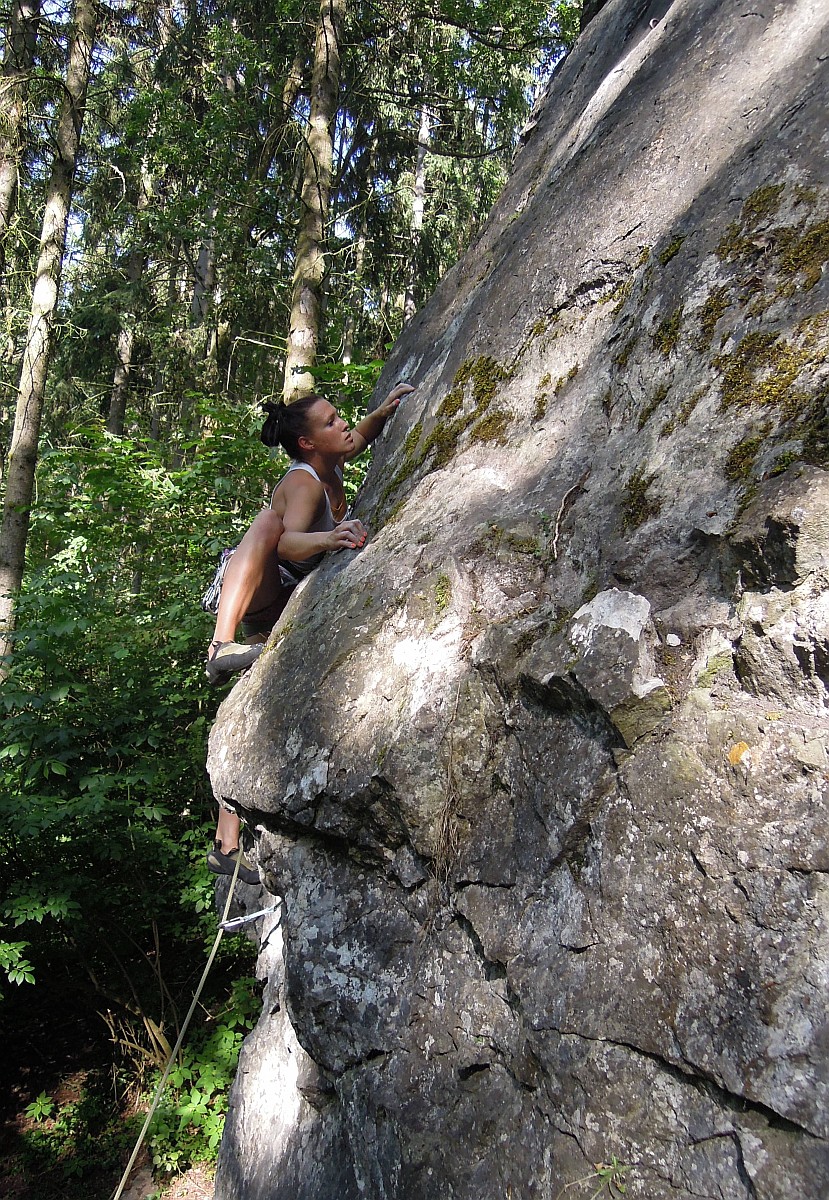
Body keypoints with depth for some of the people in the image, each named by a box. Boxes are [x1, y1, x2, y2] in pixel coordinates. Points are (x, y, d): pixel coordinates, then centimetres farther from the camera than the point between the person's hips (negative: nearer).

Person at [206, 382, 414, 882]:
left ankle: (227, 844, -2)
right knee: (267, 520, -37)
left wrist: (385, 410, 4)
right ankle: (222, 645, -45)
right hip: (258, 595, -7)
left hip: (285, 612, 7)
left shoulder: (332, 466, 2)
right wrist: (329, 538, -60)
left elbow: (361, 437, 24)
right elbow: (285, 544, -41)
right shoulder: (303, 481, -22)